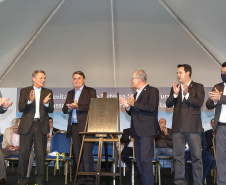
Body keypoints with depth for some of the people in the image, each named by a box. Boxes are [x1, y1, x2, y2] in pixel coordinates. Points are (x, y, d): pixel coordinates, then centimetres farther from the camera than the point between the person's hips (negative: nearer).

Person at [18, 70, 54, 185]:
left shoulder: (48, 92, 11)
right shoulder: (24, 91, 8)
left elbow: (51, 110, 3)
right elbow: (21, 108, -2)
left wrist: (46, 103, -18)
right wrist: (30, 101, -20)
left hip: (41, 126, 1)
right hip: (27, 126, -1)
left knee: (41, 154, 2)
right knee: (24, 154, 1)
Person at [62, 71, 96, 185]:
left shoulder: (90, 91, 5)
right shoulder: (70, 93, 21)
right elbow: (64, 110, 14)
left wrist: (77, 106, -18)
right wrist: (69, 108, -7)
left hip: (86, 126, -5)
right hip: (74, 127, 5)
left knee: (87, 154, -10)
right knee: (77, 154, 5)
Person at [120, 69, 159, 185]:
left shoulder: (152, 91, -2)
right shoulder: (136, 94, 22)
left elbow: (151, 107, -18)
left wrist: (134, 104, -12)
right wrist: (127, 106, 5)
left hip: (146, 130, -8)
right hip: (136, 131, 9)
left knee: (145, 160, -13)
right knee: (139, 161, 9)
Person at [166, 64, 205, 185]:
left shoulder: (198, 87, 5)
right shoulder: (174, 88, 16)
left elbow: (199, 103, -8)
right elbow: (168, 104, 5)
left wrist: (187, 94, -20)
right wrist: (175, 94, -12)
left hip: (192, 126, -3)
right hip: (178, 127, 4)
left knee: (197, 156, -3)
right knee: (178, 156, 6)